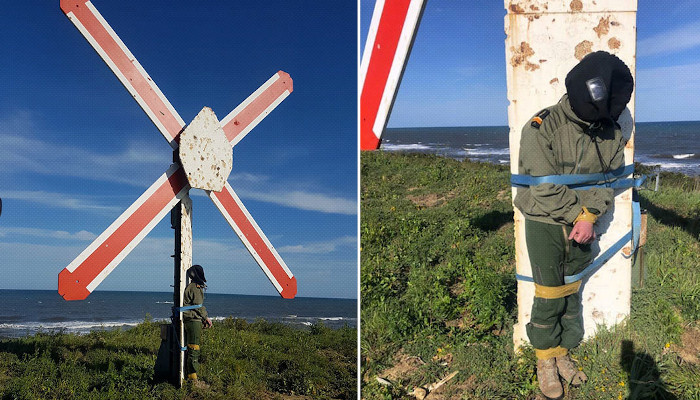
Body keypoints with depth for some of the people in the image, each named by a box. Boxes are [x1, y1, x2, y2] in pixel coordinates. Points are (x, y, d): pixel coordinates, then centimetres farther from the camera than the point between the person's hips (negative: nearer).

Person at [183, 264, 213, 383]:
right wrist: (206, 318, -2)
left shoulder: (192, 287, 20)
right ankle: (192, 376, -10)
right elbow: (199, 306, -14)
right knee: (193, 348, -10)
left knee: (190, 348, 13)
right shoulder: (195, 288, -12)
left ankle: (188, 374, 18)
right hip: (193, 321, -10)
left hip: (189, 320, 10)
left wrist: (203, 318, 18)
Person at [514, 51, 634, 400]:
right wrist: (578, 215, -16)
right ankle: (545, 361, 18)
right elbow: (545, 188, -19)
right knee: (550, 296, 0)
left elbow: (610, 179, -1)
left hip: (582, 225, 5)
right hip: (545, 225, -5)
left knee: (572, 293, 13)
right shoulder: (542, 128, -17)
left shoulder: (610, 133, -1)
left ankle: (563, 354, 29)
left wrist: (589, 216, -17)